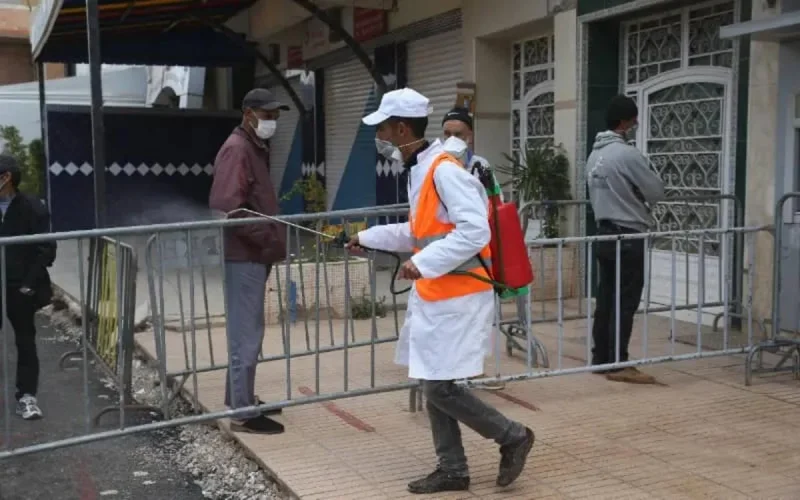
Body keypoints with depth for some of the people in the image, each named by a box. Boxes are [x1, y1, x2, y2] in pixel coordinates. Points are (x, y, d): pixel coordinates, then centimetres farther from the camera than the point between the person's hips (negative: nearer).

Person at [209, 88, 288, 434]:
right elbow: (228, 207, -24)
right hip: (243, 257, -10)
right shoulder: (236, 149, -14)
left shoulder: (256, 148, 18)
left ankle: (240, 399, 28)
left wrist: (271, 238, 11)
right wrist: (269, 237, -21)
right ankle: (243, 413, 1)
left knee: (247, 332, 17)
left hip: (254, 256, 10)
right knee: (246, 334, -5)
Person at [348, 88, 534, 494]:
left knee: (440, 388, -7)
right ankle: (452, 469, 23)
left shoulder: (443, 170, -19)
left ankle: (512, 437, 12)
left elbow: (475, 231, -27)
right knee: (431, 385, 12)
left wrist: (423, 264, -27)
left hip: (457, 296, -10)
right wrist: (368, 238, 24)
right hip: (433, 295, 10)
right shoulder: (420, 169, 12)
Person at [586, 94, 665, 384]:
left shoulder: (595, 155, 10)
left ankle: (600, 359, 16)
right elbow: (657, 192, -9)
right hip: (627, 236, -8)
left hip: (604, 233, 8)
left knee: (606, 299, 11)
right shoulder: (627, 154, -16)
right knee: (625, 302, -4)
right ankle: (618, 364, -1)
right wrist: (641, 197, 11)